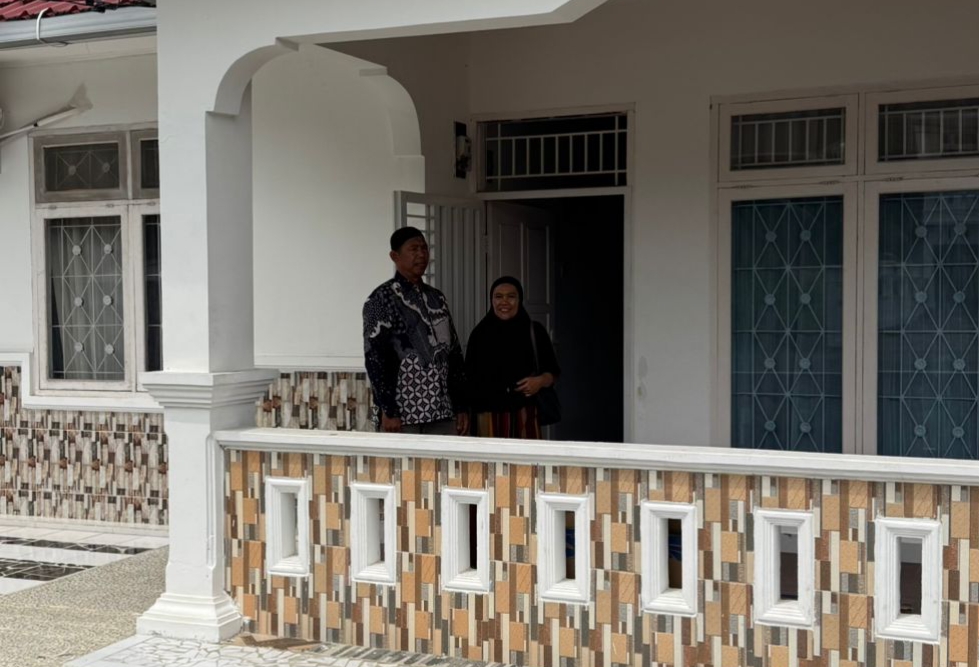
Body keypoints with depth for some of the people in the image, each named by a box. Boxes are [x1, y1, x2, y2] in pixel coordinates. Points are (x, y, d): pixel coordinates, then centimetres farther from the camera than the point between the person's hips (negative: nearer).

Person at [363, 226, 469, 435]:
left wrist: (461, 406, 11)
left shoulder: (437, 298, 15)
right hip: (402, 413, -6)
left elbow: (454, 353, 16)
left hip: (442, 412, 6)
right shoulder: (382, 299, -4)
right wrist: (387, 411, -17)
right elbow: (374, 357, -11)